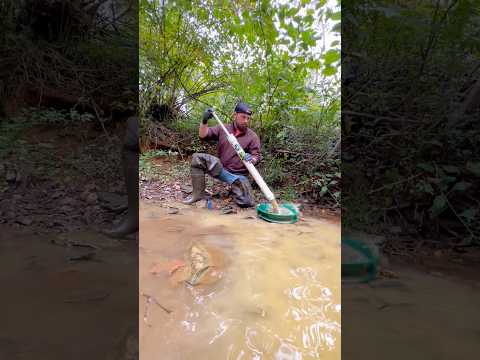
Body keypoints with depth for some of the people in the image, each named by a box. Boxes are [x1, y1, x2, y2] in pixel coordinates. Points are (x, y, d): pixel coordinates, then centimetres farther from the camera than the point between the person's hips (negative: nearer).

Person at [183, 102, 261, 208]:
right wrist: (204, 121, -22)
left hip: (238, 175, -2)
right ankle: (199, 193, -12)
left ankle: (234, 189, 11)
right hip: (221, 169, 2)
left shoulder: (253, 136, -4)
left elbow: (257, 156, -6)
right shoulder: (223, 129, 2)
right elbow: (203, 135, -2)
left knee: (247, 203, -22)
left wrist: (252, 159, -31)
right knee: (197, 158, -20)